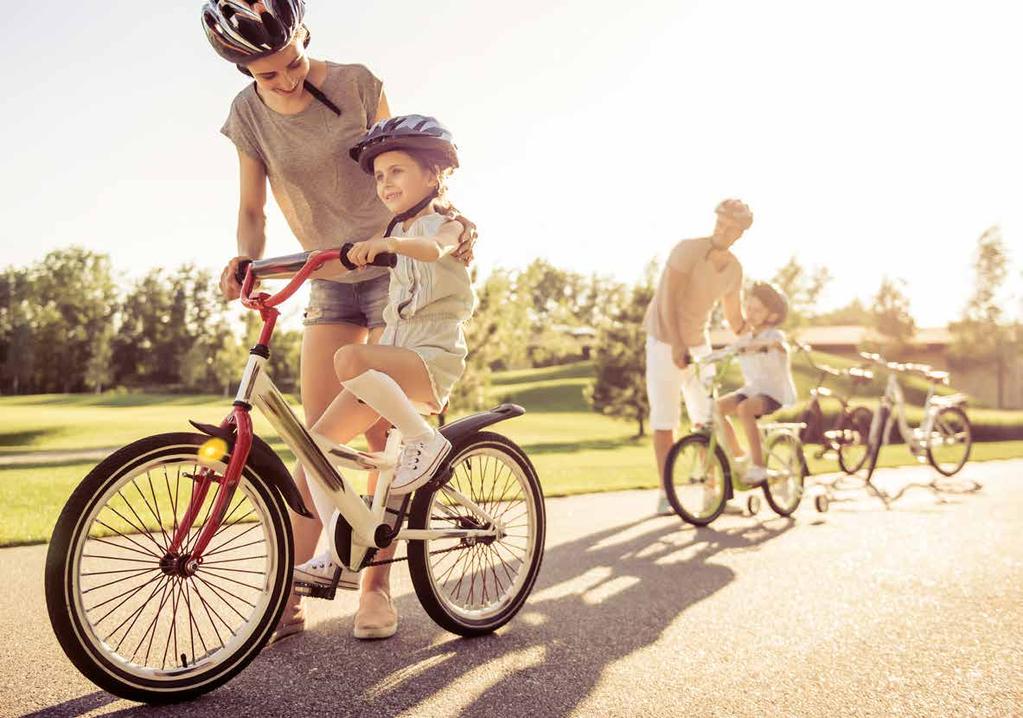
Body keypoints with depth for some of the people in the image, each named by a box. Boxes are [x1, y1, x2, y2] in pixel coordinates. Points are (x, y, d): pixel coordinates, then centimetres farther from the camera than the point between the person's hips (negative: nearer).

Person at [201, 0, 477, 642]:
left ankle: (375, 583, 7)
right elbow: (252, 209, 1)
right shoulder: (249, 115, -2)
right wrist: (246, 260, -19)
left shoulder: (357, 85, -8)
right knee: (317, 436, -4)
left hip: (398, 269, -2)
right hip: (329, 281, 3)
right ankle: (290, 594, 2)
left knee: (383, 434, -5)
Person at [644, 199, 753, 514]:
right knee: (665, 420, -2)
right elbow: (668, 302, -25)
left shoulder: (734, 269, -1)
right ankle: (666, 494, 7)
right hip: (666, 342, -5)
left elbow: (736, 318, 9)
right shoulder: (687, 250, -20)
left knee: (707, 418, 2)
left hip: (698, 344, 5)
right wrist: (677, 347, -33)